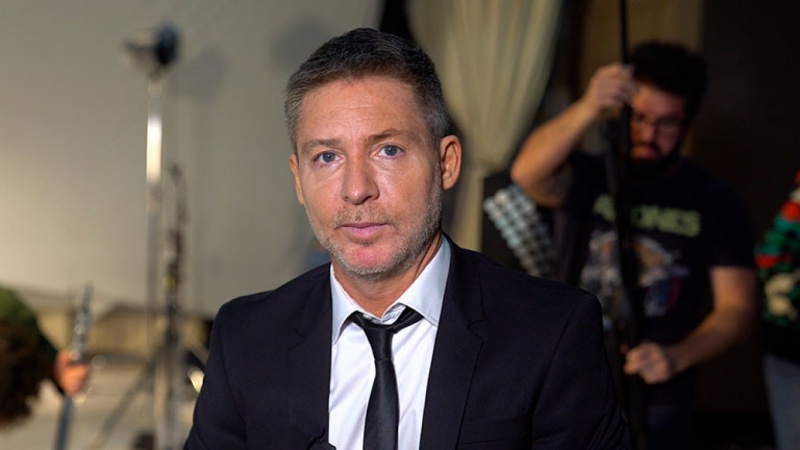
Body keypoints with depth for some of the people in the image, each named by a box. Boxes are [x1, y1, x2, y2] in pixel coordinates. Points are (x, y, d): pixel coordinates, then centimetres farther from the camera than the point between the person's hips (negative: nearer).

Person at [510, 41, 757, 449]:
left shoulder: (715, 202, 1)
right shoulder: (586, 178, -1)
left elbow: (737, 308, -4)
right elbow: (527, 174, -24)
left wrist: (677, 357, -23)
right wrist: (587, 110, -43)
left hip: (658, 403, 0)